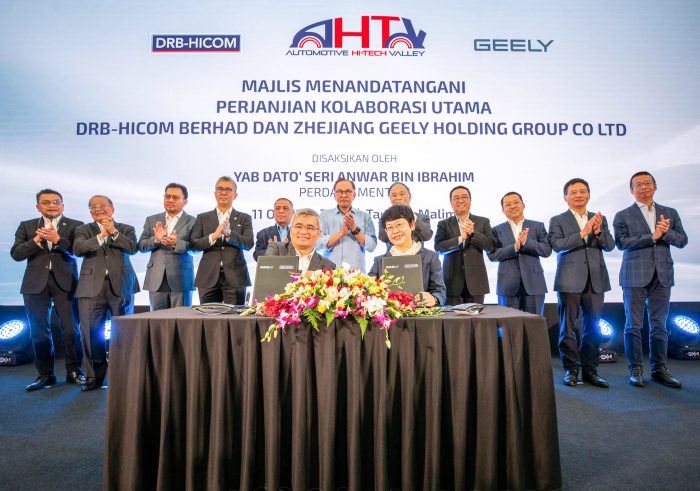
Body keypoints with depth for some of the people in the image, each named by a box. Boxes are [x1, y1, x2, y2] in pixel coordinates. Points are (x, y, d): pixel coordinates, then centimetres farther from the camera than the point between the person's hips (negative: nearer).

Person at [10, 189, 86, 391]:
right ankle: (45, 374, 18)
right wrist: (36, 240, -15)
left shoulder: (75, 226, 4)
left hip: (65, 283, -2)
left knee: (71, 330, -2)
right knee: (39, 332, 7)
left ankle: (74, 371, 12)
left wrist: (58, 239, -23)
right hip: (36, 283, 3)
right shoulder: (26, 226, 12)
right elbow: (16, 253, 2)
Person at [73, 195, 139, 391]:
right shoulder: (83, 230, 12)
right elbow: (78, 248, -7)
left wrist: (114, 232, -14)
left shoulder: (126, 229, 11)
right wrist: (100, 236, -17)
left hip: (121, 286, -1)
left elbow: (133, 248, -7)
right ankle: (95, 376, 13)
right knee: (91, 332, 1)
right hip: (92, 287, 1)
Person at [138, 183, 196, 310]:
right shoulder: (152, 220, 13)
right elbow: (141, 246, 7)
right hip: (156, 280, 3)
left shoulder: (192, 222, 2)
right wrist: (155, 239, -13)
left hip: (181, 279, -3)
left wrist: (177, 243, -25)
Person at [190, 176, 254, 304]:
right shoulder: (202, 218, 13)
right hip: (208, 277, 1)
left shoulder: (244, 218, 10)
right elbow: (193, 244, 2)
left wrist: (229, 233, -19)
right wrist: (213, 236, -15)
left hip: (235, 278, -1)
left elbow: (249, 244, -4)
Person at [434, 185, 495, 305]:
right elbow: (438, 247, -5)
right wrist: (460, 239, -17)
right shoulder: (444, 224, 8)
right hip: (452, 282, -1)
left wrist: (473, 232, -13)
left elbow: (490, 246, 0)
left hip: (476, 281, 1)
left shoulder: (483, 222, 11)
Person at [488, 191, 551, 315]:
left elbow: (547, 250, -1)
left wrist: (526, 242, -14)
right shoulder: (497, 230, 7)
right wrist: (514, 247, -17)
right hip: (508, 286, 0)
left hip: (533, 285, 1)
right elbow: (492, 254, -5)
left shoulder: (537, 226, 9)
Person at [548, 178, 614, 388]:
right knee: (568, 327, 2)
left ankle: (590, 369, 19)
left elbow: (609, 246, 4)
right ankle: (571, 369, 12)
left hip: (595, 280, 4)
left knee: (593, 327, 8)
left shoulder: (599, 219, 13)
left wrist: (598, 231, -14)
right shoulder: (557, 221, 2)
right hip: (570, 280, -3)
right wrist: (583, 232, -20)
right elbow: (557, 244, -13)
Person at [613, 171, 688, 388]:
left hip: (662, 276, 3)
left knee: (659, 325, 8)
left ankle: (659, 369, 18)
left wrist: (666, 232, -13)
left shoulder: (670, 213, 13)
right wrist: (652, 236, -16)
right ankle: (635, 370, 11)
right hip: (635, 276, -3)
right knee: (633, 325, 2)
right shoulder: (623, 216, 2)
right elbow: (621, 242, -10)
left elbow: (682, 240, 6)